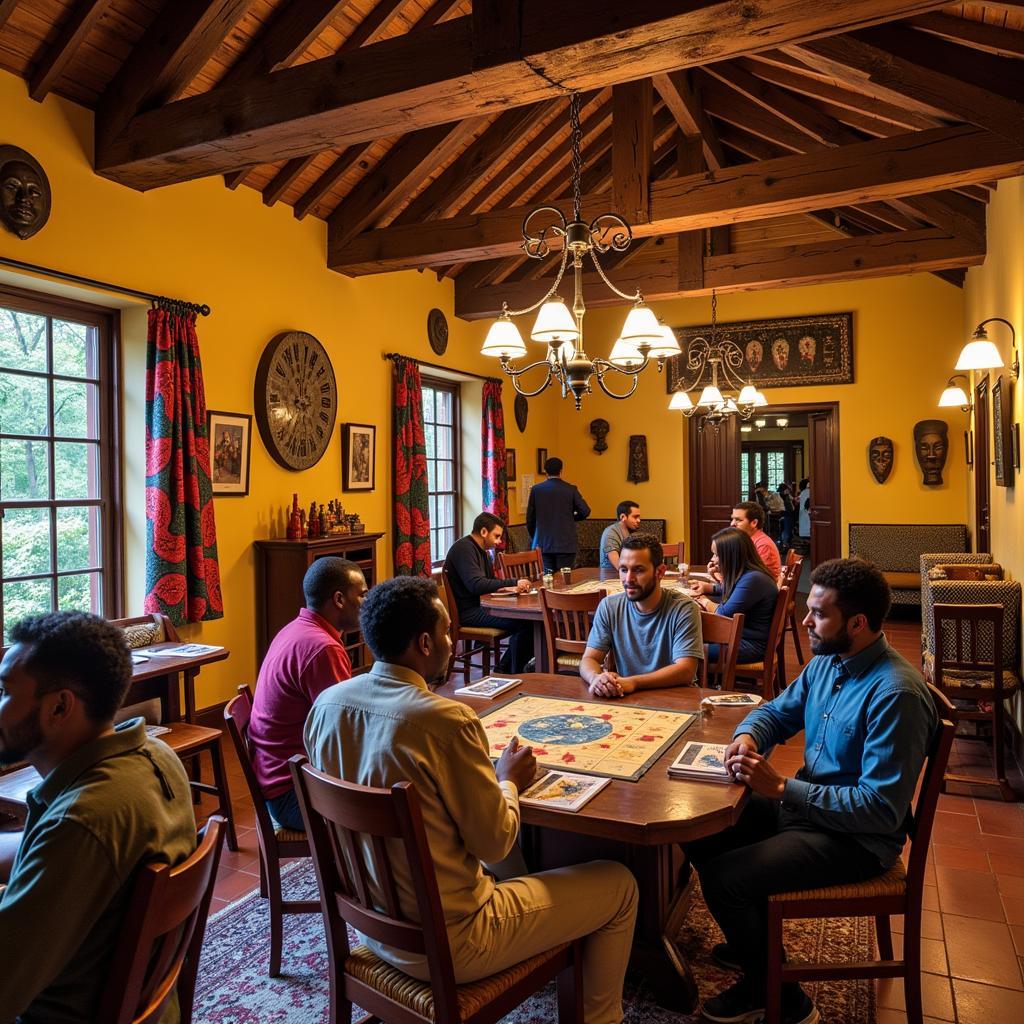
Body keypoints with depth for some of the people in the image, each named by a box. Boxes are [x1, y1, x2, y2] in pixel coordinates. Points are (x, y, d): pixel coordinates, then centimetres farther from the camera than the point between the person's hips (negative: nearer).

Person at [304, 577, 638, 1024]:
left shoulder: (327, 703, -6)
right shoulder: (447, 719, -29)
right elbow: (494, 843, -18)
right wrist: (509, 781, 0)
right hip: (443, 943, -7)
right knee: (619, 884, 9)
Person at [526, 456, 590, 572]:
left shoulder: (536, 489, 0)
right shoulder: (571, 489, -2)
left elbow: (530, 517, 3)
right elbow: (585, 511, -6)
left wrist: (535, 537, 17)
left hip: (543, 544, 1)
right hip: (566, 545, -1)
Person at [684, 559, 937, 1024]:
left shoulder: (896, 694, -28)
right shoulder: (827, 662, 0)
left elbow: (883, 809, -28)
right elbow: (777, 711, 14)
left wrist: (782, 789, -28)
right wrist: (747, 736, -10)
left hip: (856, 838, -9)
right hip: (805, 804, 9)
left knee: (723, 879, -18)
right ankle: (756, 943, 30)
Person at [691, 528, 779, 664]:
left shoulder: (753, 579, -24)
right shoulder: (743, 574, 7)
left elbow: (724, 614, -21)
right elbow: (728, 590, 29)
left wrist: (704, 601, -2)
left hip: (752, 645, -10)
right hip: (739, 635, 10)